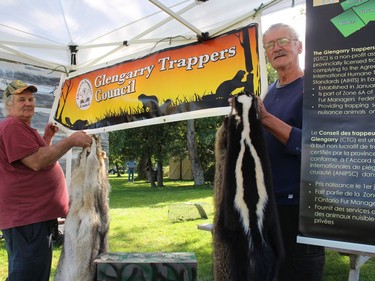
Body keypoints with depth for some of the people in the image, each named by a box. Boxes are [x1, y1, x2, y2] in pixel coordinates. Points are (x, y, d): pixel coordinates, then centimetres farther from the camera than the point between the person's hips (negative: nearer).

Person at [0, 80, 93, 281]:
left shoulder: (23, 128, 22)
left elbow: (42, 161, 28)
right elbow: (36, 162, -22)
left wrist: (47, 138, 15)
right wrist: (70, 141, -20)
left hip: (35, 215, 11)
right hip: (26, 218, -11)